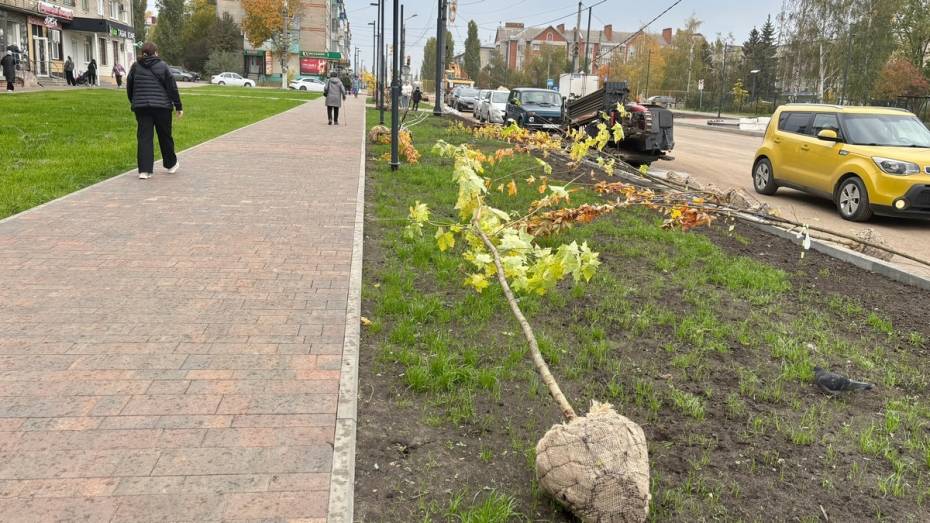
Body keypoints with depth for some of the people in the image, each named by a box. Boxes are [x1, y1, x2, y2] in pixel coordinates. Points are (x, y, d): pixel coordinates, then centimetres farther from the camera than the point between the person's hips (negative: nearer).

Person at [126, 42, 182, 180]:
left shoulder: (135, 67, 6)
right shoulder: (162, 66, -1)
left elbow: (129, 88, 13)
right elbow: (172, 87, -2)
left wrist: (134, 103, 26)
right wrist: (178, 106, 3)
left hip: (141, 107, 2)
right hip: (162, 106, -2)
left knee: (144, 138, 1)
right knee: (165, 136, 13)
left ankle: (144, 170, -7)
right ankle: (171, 165, 28)